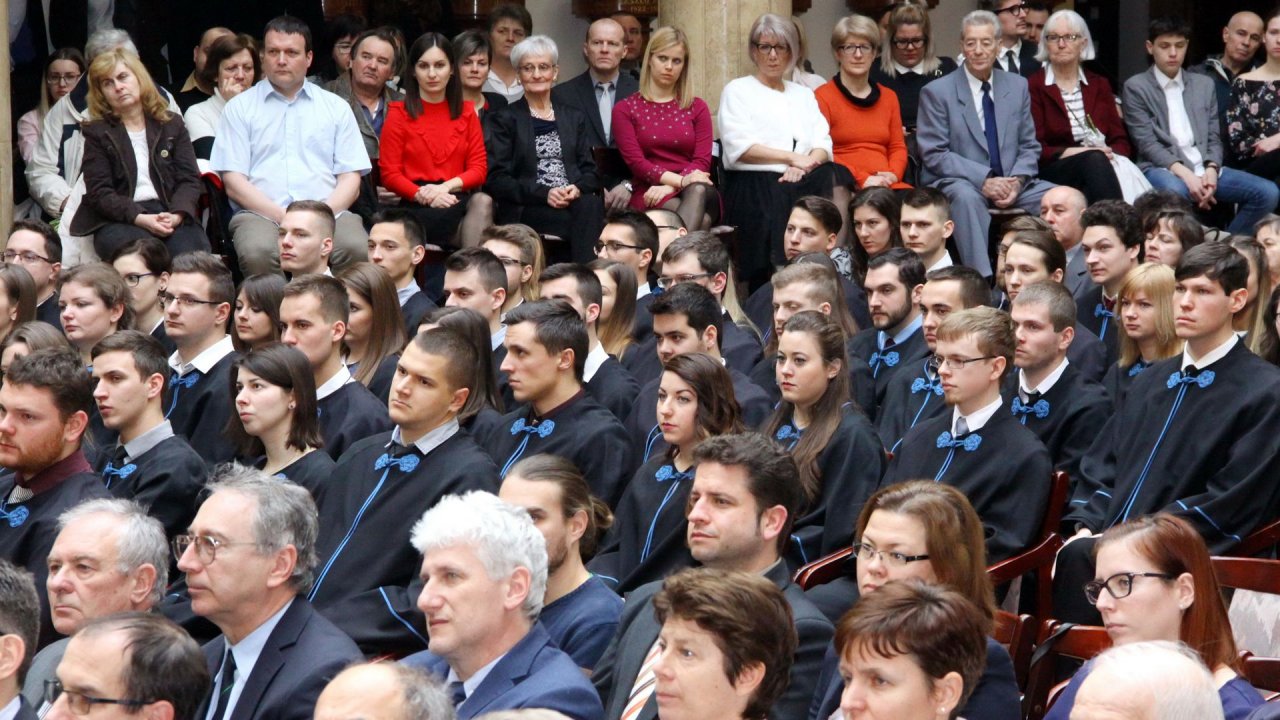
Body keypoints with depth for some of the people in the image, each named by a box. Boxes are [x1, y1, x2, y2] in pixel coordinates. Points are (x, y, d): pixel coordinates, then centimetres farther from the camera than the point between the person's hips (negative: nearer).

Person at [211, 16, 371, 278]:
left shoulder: (336, 107, 19)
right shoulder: (240, 108, 14)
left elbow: (350, 180, 12)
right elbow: (233, 183, 5)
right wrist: (282, 217, -11)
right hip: (261, 214, -1)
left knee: (358, 249, -32)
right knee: (258, 253, -37)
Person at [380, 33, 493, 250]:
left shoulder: (466, 113, 19)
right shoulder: (399, 114, 9)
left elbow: (479, 169, 10)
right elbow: (389, 174, 2)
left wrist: (446, 187, -10)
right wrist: (423, 195, -17)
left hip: (456, 200, 3)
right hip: (416, 208, -3)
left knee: (482, 202, -34)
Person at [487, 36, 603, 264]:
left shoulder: (574, 117, 23)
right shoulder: (506, 119, 10)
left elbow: (590, 171, 16)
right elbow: (497, 180, 0)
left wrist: (578, 189, -9)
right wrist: (544, 194, -14)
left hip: (574, 201, 4)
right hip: (524, 210, -4)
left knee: (591, 205, -33)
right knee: (586, 218, -33)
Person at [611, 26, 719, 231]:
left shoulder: (697, 108, 19)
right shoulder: (625, 109, 13)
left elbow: (702, 161, 6)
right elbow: (635, 162, 0)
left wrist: (668, 187, -14)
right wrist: (680, 180, -17)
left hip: (700, 192, 2)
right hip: (649, 197, -2)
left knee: (697, 191, -40)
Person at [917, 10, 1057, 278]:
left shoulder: (1017, 87, 13)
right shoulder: (936, 92, -1)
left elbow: (1029, 146, 12)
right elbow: (934, 155, -7)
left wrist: (1017, 180, -10)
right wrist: (984, 180, -19)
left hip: (1010, 183, 4)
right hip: (958, 183, -4)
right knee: (966, 195, -38)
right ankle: (981, 278, -42)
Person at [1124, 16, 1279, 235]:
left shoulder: (1203, 84, 19)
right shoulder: (1136, 87, 4)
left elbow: (1213, 137, 14)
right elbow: (1146, 144, -6)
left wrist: (1211, 170, -9)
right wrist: (1184, 173, -20)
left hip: (1204, 168, 5)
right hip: (1162, 168, -5)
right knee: (1175, 191, -42)